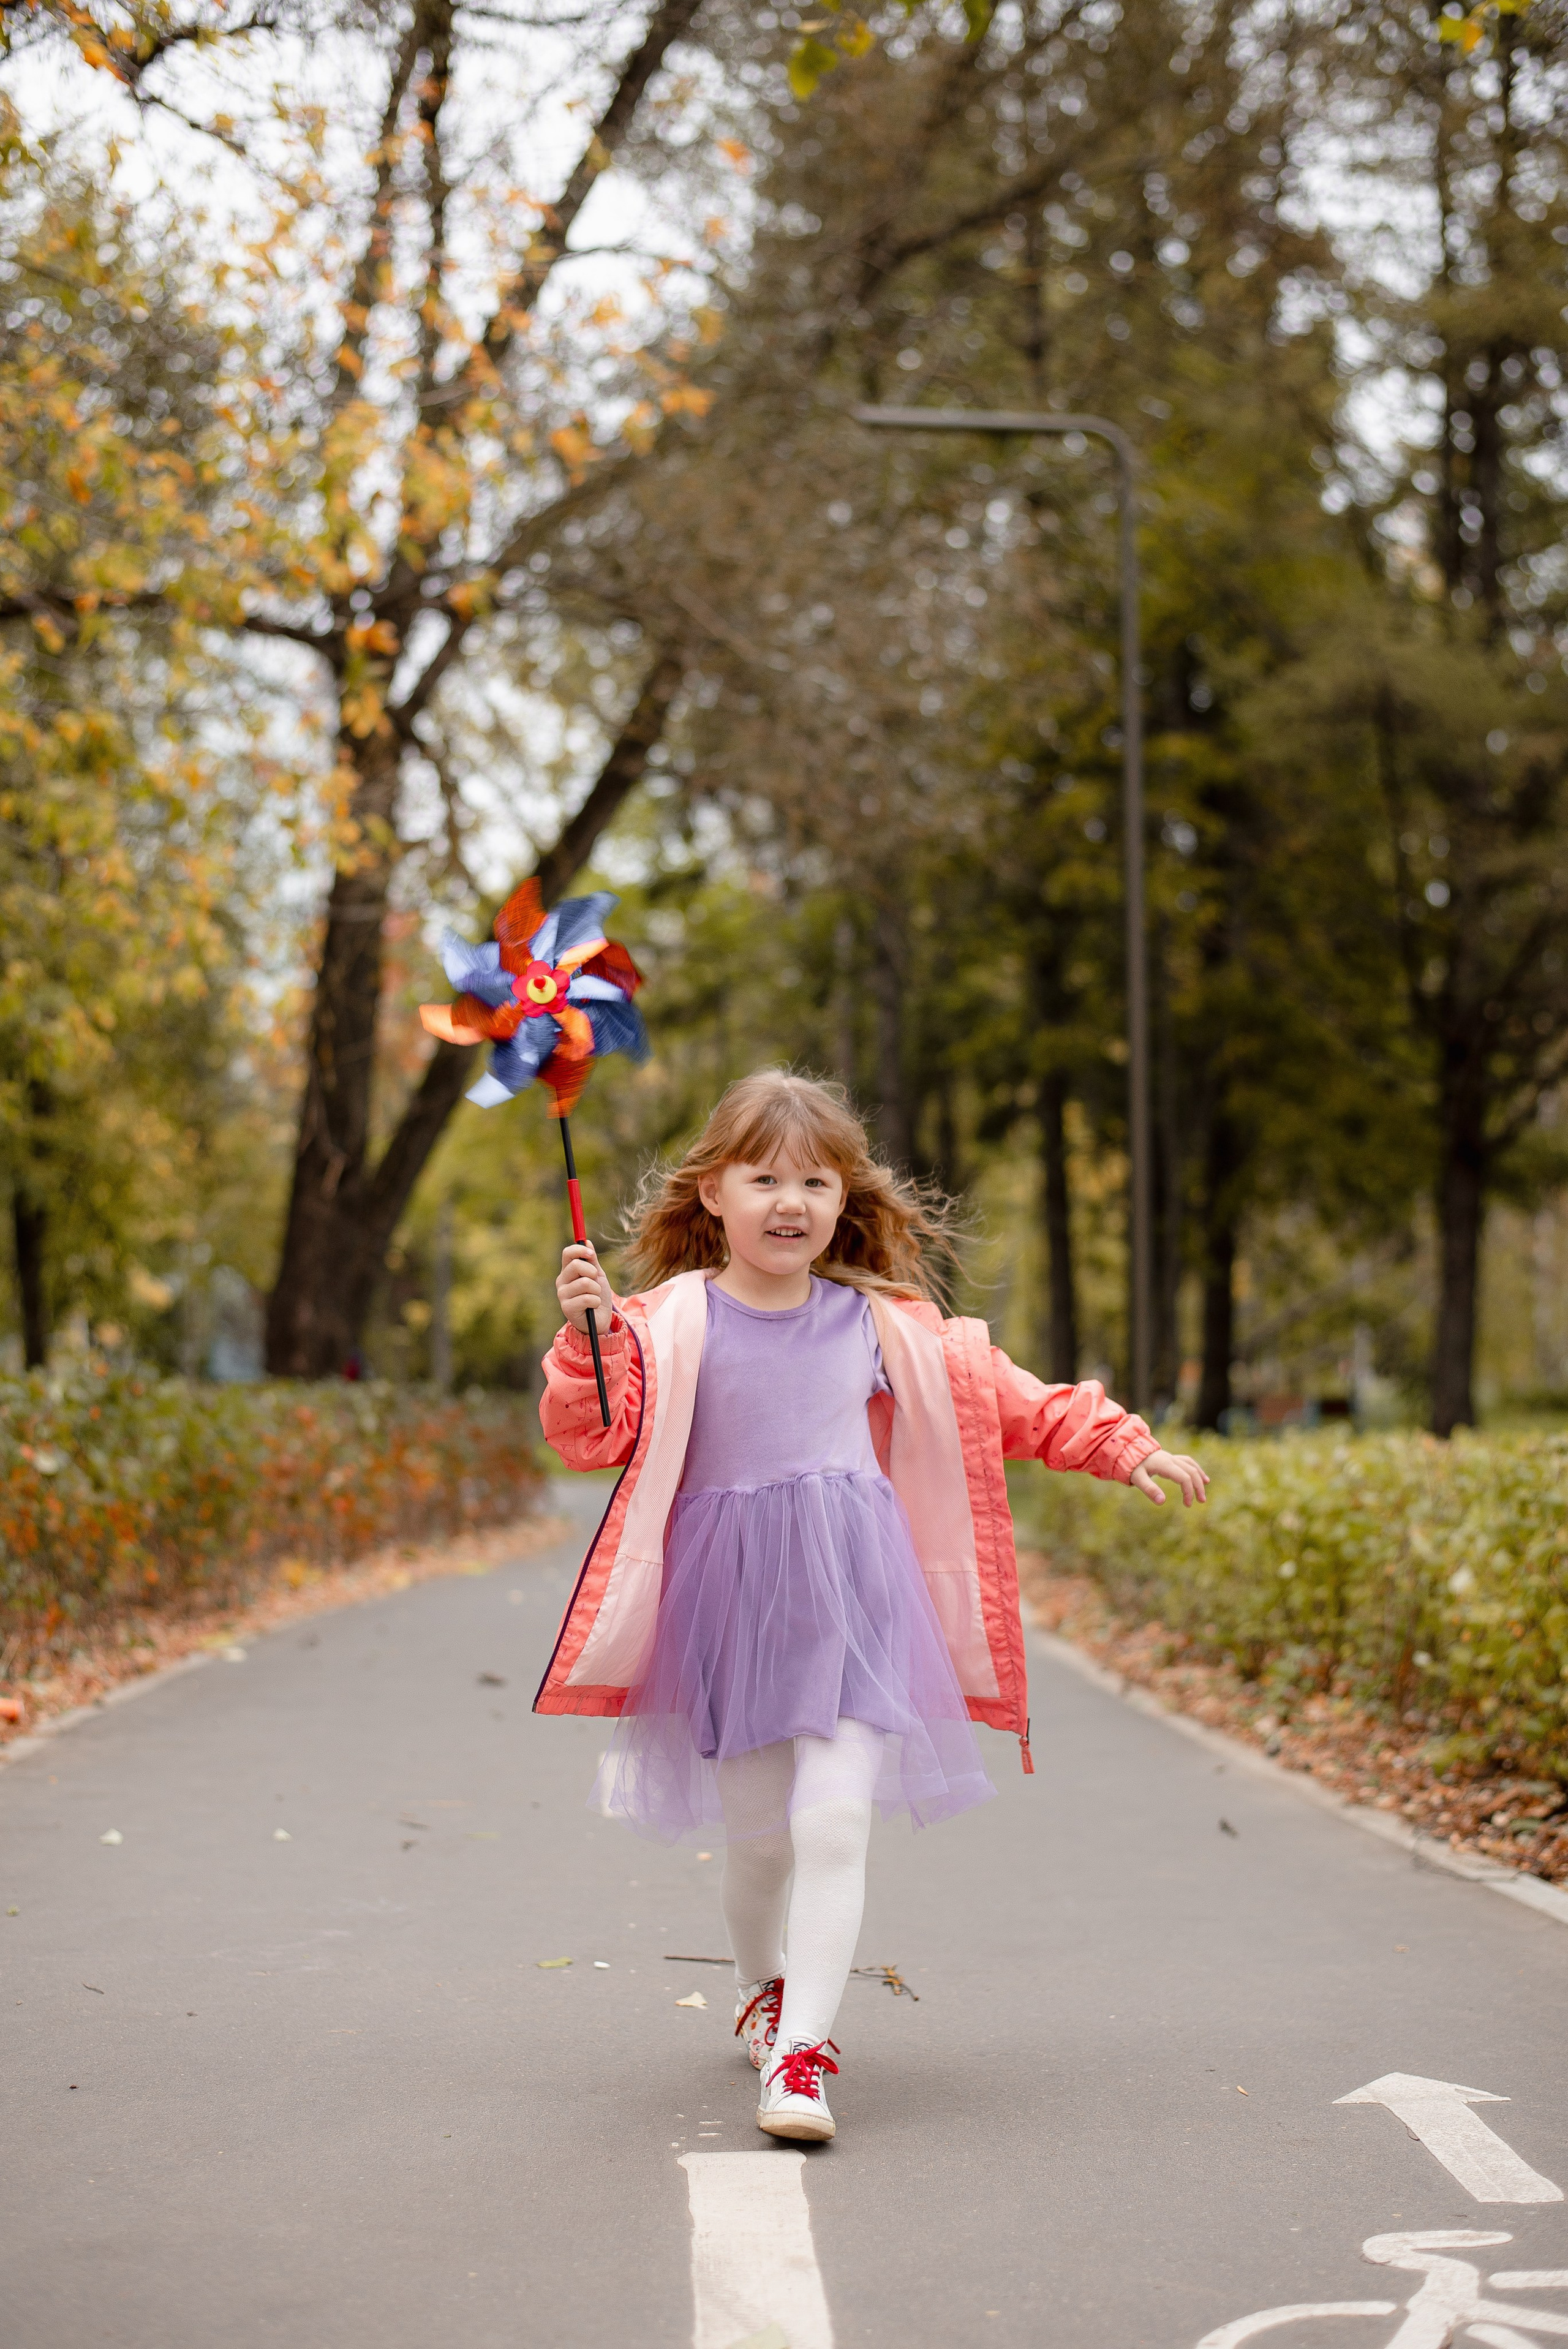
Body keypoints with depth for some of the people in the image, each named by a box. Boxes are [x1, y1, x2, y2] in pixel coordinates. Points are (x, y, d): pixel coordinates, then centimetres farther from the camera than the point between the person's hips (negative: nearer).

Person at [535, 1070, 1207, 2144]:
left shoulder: (883, 1326, 6)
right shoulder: (672, 1322, -1)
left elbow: (1012, 1402, 14)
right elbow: (593, 1435, -8)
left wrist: (1128, 1450, 9)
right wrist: (587, 1331, -22)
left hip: (852, 1602, 0)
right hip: (726, 1602, 0)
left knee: (834, 1821, -13)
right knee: (756, 1832, 9)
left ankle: (804, 2050, -8)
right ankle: (762, 1986, 40)